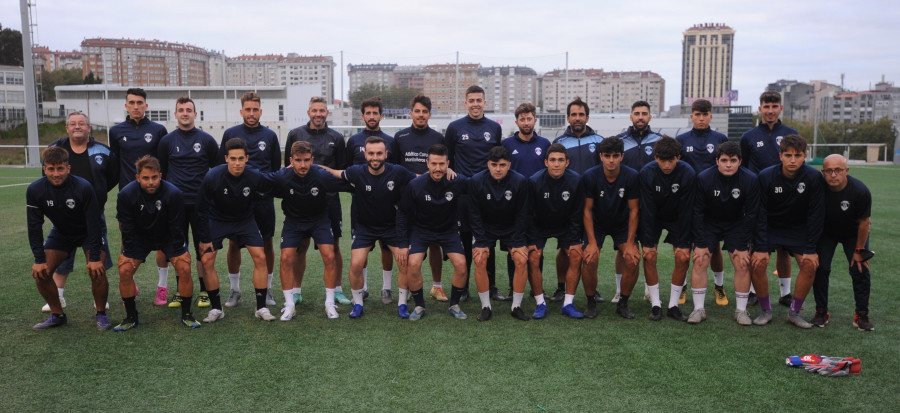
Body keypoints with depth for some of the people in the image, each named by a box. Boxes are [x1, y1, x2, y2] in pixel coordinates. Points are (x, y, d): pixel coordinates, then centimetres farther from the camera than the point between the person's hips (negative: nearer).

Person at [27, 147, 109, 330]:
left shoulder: (83, 188, -29)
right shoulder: (34, 191, -19)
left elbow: (93, 224, -24)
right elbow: (34, 227, -12)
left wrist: (94, 258, -25)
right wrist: (39, 259, -15)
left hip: (88, 233, -4)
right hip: (61, 233, 4)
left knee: (97, 271, -22)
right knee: (40, 272, -8)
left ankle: (101, 314, 0)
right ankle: (57, 315, 11)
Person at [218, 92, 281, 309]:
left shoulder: (270, 135, 5)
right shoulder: (230, 134, 5)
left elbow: (276, 167, 12)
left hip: (264, 199, 0)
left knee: (267, 243, 4)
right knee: (233, 244, 4)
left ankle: (267, 289, 17)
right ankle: (235, 289, 18)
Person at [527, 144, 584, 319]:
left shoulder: (576, 181, -18)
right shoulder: (535, 181, -22)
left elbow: (577, 214, -8)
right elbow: (529, 214, -13)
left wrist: (574, 241, -10)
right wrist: (531, 241, -15)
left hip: (565, 226, 1)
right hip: (539, 226, -1)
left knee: (576, 257, -14)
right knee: (533, 258, -18)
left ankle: (568, 304, -3)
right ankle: (540, 304, -4)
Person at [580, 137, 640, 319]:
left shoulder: (632, 176, -18)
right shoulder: (590, 176, -20)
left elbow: (633, 210, -11)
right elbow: (587, 209, -13)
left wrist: (630, 242, -14)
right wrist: (592, 242, -18)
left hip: (622, 224, 1)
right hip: (596, 223, -1)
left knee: (632, 260, -17)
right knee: (590, 260, -20)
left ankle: (623, 303, 5)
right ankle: (591, 303, 2)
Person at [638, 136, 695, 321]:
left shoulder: (688, 174, -24)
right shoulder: (646, 173, -24)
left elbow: (686, 211, -18)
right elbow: (647, 210, -19)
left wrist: (683, 243, -17)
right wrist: (648, 242, -20)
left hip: (677, 219, 0)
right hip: (653, 218, 0)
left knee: (683, 257, -10)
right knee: (649, 256, -12)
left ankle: (673, 304, 5)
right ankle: (655, 304, 1)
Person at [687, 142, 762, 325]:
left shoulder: (751, 180, -20)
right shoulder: (703, 178, -22)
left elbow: (751, 214, -11)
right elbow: (698, 212, -13)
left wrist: (743, 246, -11)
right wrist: (700, 243, -15)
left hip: (736, 224, 1)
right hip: (708, 223, 0)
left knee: (743, 264, -8)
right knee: (699, 261, -11)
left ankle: (741, 310, 7)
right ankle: (699, 309, -1)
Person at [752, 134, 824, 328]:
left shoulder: (814, 177, -18)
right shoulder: (766, 176, -20)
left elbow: (816, 215, -11)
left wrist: (810, 249, -13)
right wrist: (760, 247, -19)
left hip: (798, 230, 1)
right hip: (769, 227, -1)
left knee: (809, 264, -16)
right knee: (758, 263, -19)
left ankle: (794, 312, 2)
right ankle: (766, 310, 1)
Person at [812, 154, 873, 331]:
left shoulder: (860, 191, -29)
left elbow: (864, 223, -15)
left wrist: (859, 250, -9)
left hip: (853, 233, 0)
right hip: (826, 232, 1)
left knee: (860, 269, -7)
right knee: (820, 267, -10)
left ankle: (862, 315, 7)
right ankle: (821, 312, 3)